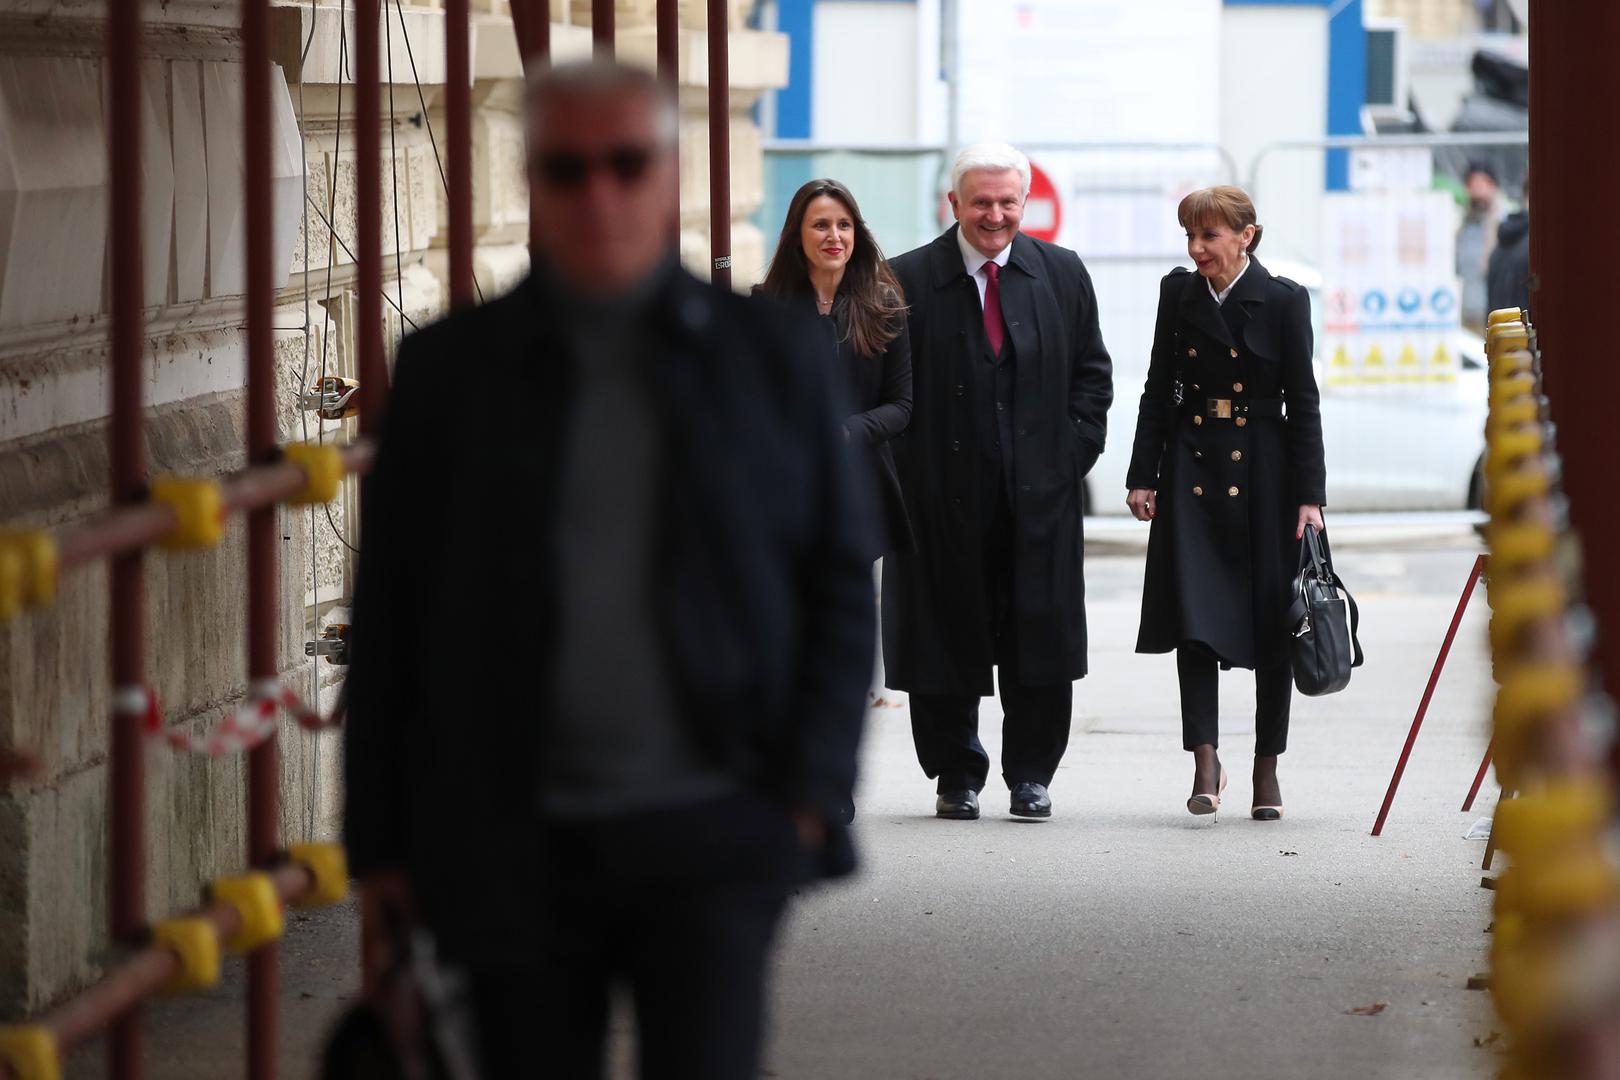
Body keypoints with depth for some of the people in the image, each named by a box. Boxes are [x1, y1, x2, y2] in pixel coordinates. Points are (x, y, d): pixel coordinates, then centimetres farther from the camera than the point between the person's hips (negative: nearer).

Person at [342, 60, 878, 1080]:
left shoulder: (768, 358, 5)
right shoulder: (452, 368, 5)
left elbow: (841, 585, 7)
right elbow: (389, 609, 7)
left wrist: (812, 793, -3)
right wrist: (382, 837, 4)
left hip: (712, 839, -1)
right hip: (515, 845, 1)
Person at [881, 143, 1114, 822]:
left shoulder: (1062, 275, 8)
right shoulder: (908, 280, -1)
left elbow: (1091, 371, 13)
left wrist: (1074, 451, 2)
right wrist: (913, 464, -7)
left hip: (1039, 491, 2)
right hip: (946, 495, -2)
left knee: (1039, 639, 2)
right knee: (947, 637, 3)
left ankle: (1031, 774, 14)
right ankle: (957, 777, 15)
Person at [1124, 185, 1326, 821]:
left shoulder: (1283, 301, -4)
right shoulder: (1178, 293, 5)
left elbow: (1302, 404, -3)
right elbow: (1158, 390, 10)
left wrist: (1310, 496, -8)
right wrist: (1143, 477, 4)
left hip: (1262, 477, -2)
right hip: (1193, 470, 2)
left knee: (1270, 624, 3)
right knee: (1193, 620, -8)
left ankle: (1268, 768, 13)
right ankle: (1206, 765, -9)